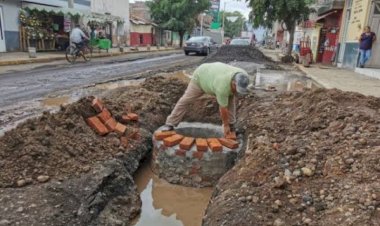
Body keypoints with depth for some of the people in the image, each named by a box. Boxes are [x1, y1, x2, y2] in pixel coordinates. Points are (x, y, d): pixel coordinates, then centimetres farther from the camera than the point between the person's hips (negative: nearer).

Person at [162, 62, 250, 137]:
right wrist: (225, 125, -20)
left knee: (231, 98, -5)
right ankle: (170, 124, 3)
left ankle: (231, 124, 6)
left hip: (216, 74, 6)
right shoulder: (223, 87, -45)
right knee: (185, 100, -5)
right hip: (201, 76, -6)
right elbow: (223, 108, -32)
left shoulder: (243, 76, -27)